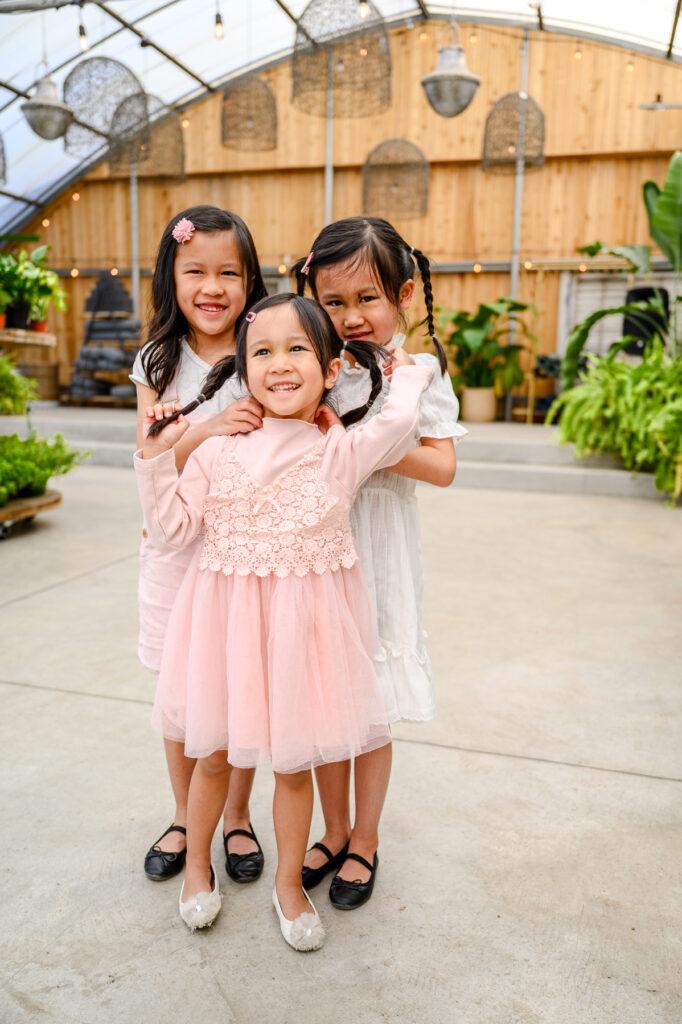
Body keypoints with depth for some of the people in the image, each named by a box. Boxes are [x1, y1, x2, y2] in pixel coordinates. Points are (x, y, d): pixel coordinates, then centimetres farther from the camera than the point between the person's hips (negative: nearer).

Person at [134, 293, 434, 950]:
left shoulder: (341, 453, -5)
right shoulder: (217, 452, -2)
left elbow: (398, 425, -19)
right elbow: (171, 529, -1)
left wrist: (408, 373, 0)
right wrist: (156, 457, -9)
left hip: (303, 620, -1)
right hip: (227, 617, 1)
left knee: (295, 763, 13)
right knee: (214, 753, 18)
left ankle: (289, 884, 39)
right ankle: (197, 865, 47)